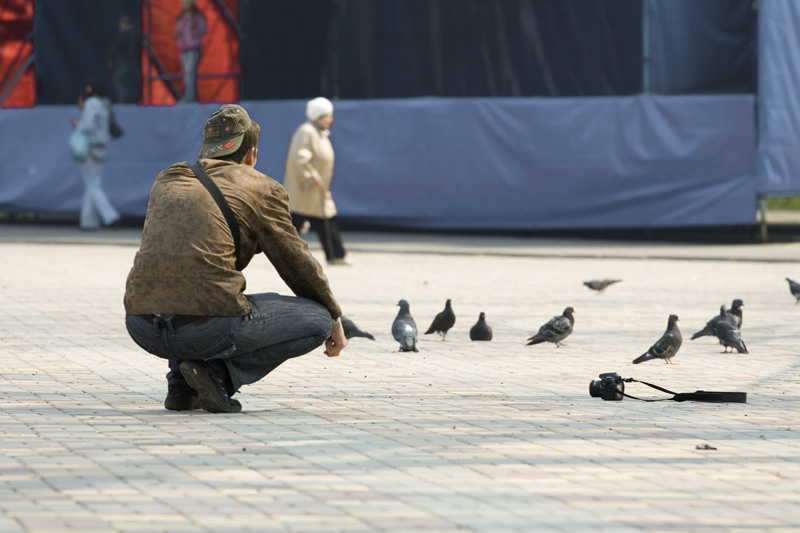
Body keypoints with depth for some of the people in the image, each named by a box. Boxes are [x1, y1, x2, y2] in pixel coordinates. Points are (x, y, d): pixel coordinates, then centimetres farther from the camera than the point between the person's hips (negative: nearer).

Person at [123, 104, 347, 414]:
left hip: (141, 327, 6)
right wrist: (334, 319, 30)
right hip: (208, 326, -6)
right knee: (317, 319, 12)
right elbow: (296, 261, 15)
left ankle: (180, 386, 18)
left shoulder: (167, 179, 24)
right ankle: (218, 373, -4)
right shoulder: (262, 189, 8)